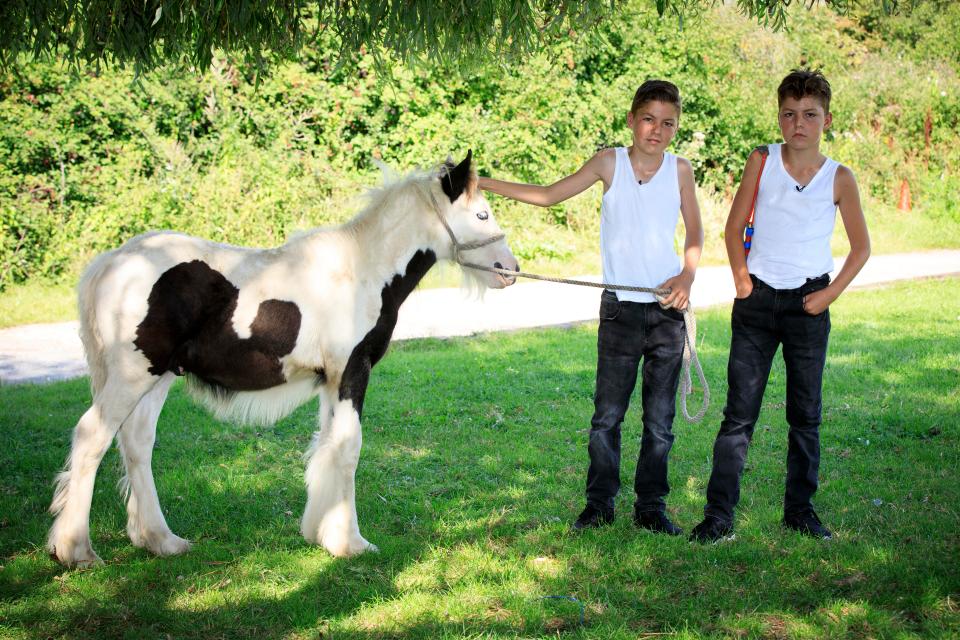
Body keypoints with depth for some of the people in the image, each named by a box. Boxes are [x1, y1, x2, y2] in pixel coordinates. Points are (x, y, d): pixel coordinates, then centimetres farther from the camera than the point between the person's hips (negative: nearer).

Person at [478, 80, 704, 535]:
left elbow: (695, 232, 12)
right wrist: (481, 183, -1)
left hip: (667, 309, 1)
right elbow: (548, 195, 3)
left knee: (660, 420, 6)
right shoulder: (610, 163, 0)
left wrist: (687, 274, -7)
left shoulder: (680, 170, 2)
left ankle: (651, 507, 17)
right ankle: (599, 504, 14)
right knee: (607, 415, 2)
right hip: (621, 307, -1)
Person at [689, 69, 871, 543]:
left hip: (807, 304, 1)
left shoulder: (839, 178, -2)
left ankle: (800, 508, 23)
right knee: (740, 411, -3)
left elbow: (861, 247, 7)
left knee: (806, 414, 9)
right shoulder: (762, 161, -1)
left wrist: (830, 293, -2)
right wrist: (741, 279, -1)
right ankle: (718, 515, -1)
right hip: (758, 299, 0)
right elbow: (734, 227, 7)